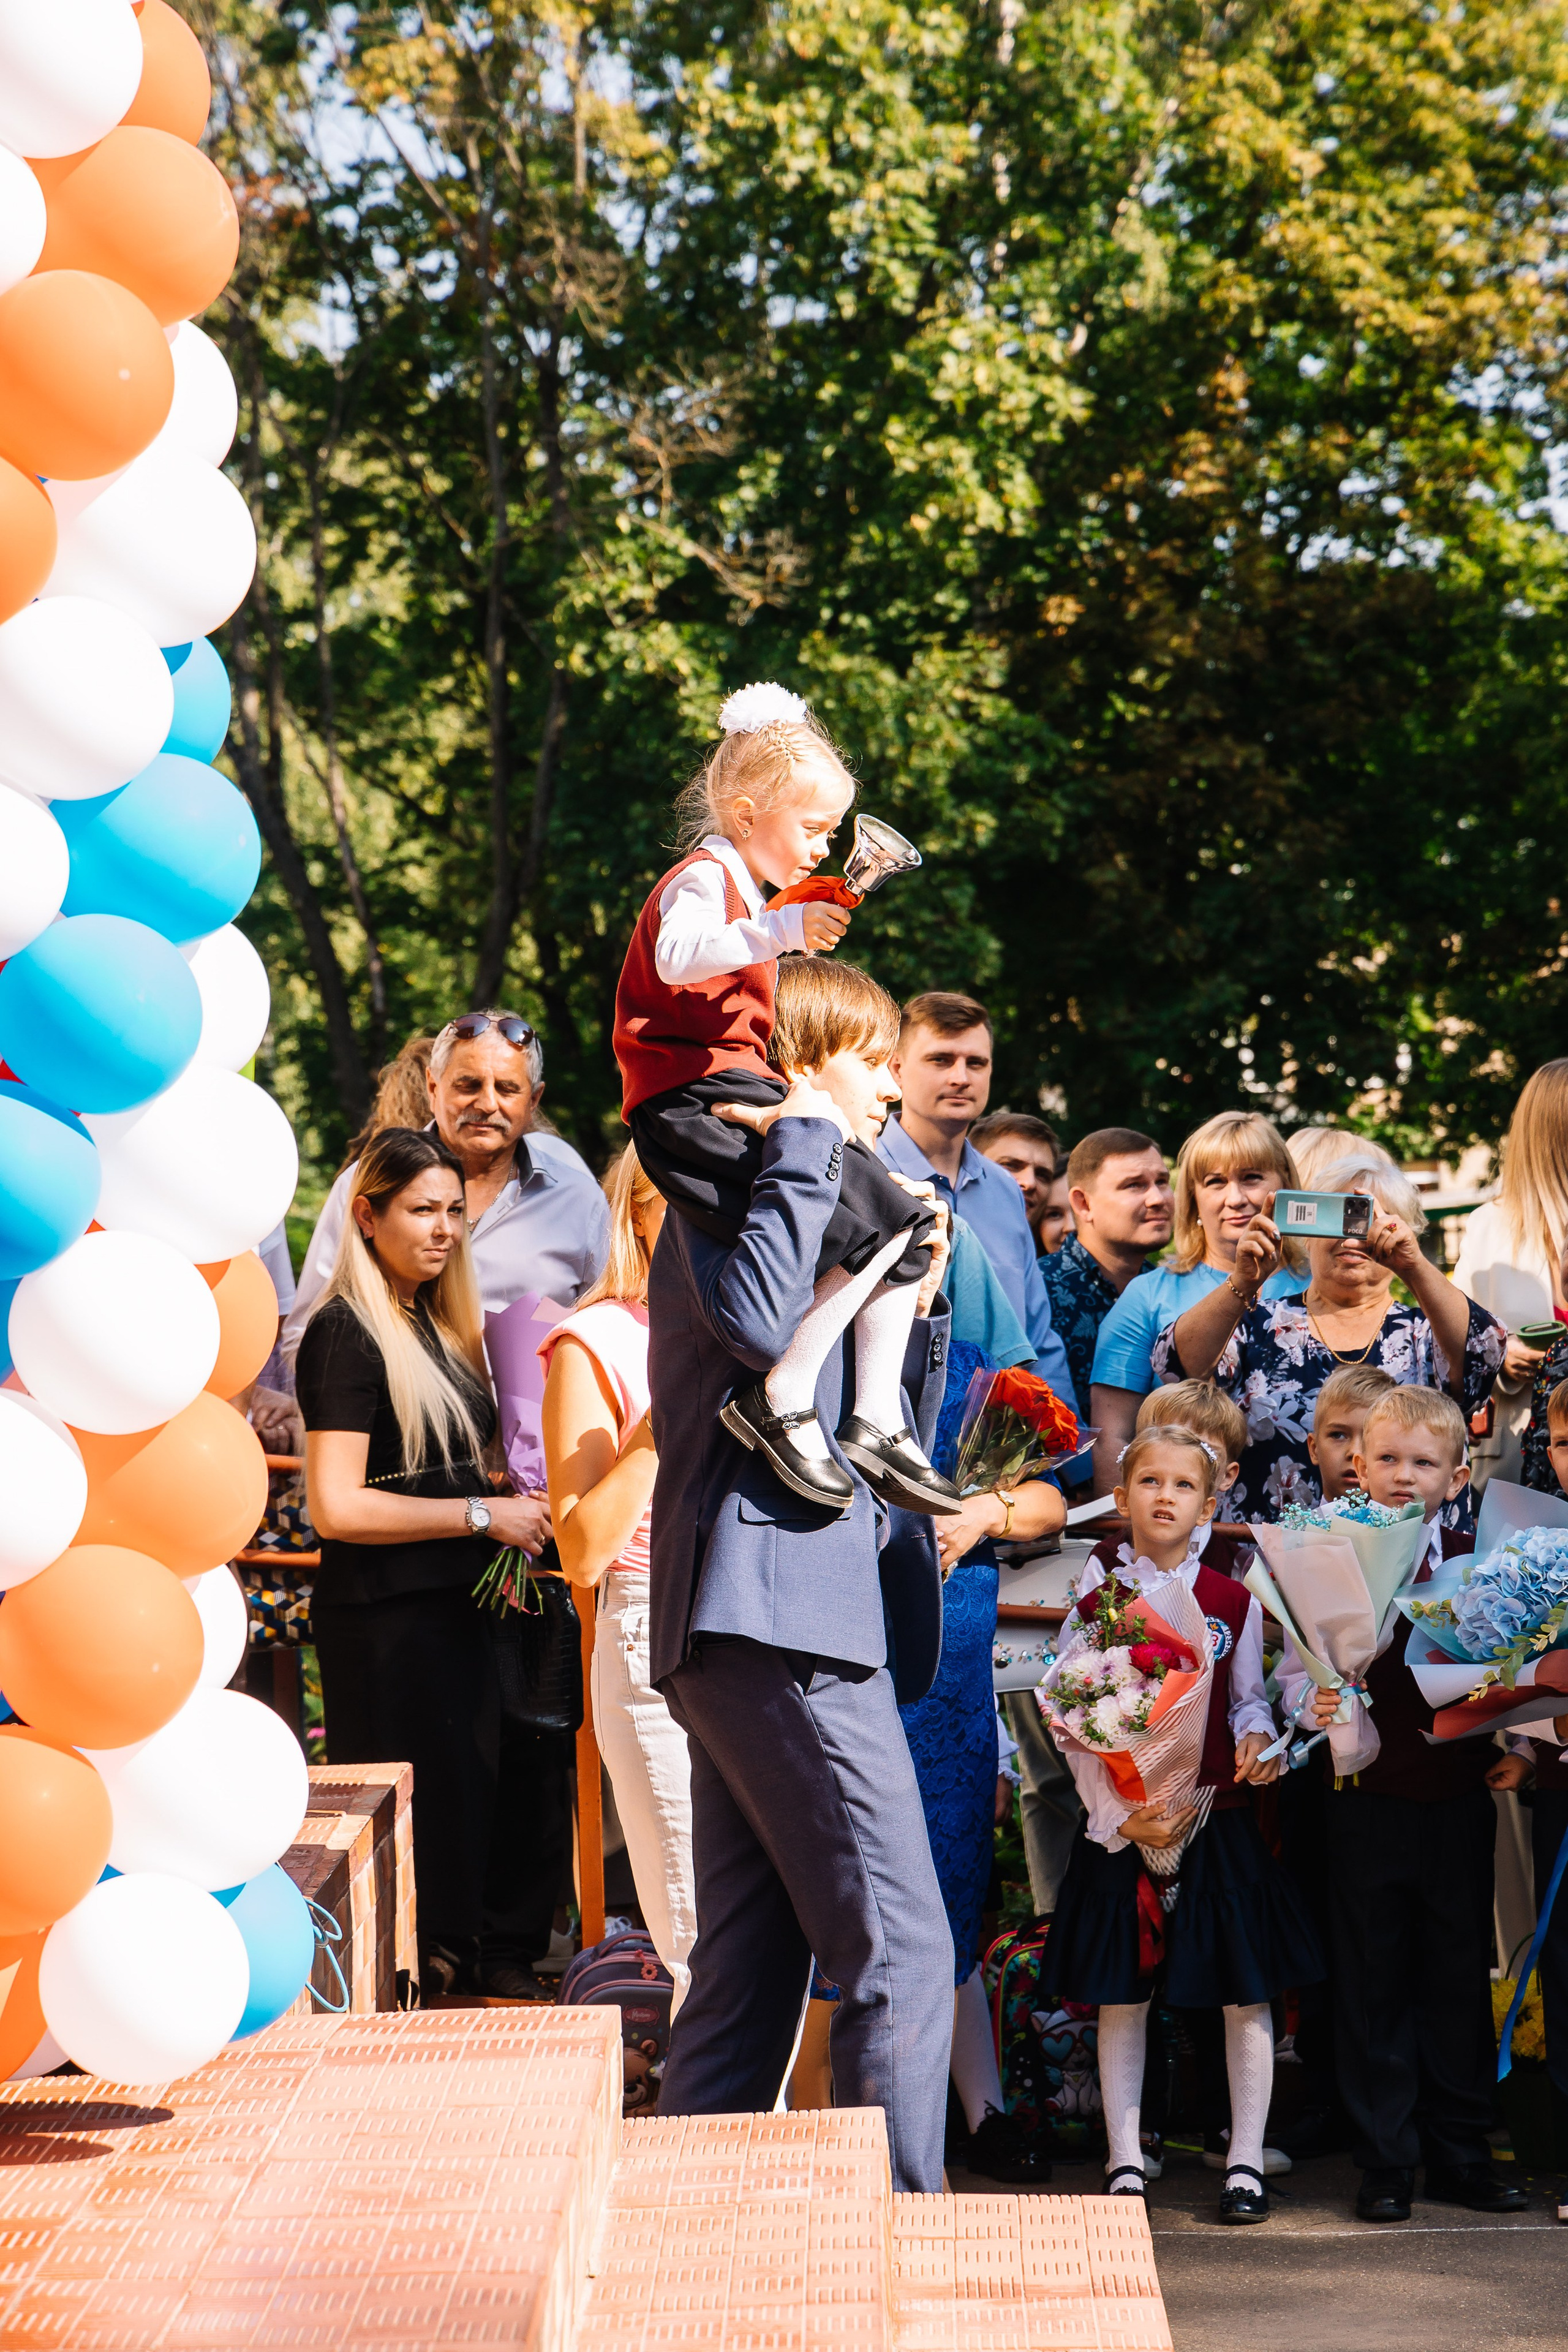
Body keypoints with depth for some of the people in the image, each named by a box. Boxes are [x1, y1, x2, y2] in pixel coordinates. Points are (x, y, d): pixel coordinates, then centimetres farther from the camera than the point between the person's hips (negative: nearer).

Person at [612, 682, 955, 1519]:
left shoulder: (747, 889, 28)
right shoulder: (703, 878, -6)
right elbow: (678, 957, -31)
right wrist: (781, 929, -39)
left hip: (743, 1101, 11)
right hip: (692, 1104, -11)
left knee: (905, 1226, 4)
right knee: (866, 1226, -24)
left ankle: (875, 1422, 3)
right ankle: (780, 1400, -21)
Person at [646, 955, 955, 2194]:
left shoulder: (838, 1212, 26)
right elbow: (758, 1321, -26)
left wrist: (919, 1300, 12)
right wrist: (808, 1143, -17)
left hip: (750, 1633, 10)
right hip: (777, 1615, -10)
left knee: (749, 1976, 10)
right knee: (899, 1952, -12)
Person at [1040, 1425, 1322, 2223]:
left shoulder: (1235, 1604, 4)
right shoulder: (1095, 1600, -2)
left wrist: (1257, 1737, -8)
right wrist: (1119, 1818, -13)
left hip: (1218, 1822, 1)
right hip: (1121, 1826, -1)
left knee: (1246, 1995, 1)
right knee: (1121, 1999, 4)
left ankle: (1245, 2162, 10)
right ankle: (1124, 2164, 13)